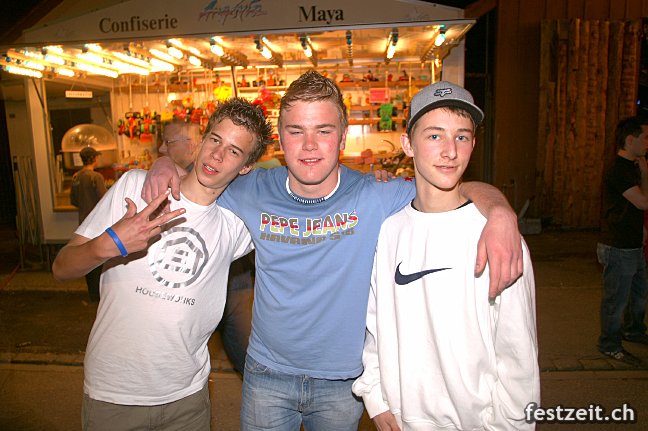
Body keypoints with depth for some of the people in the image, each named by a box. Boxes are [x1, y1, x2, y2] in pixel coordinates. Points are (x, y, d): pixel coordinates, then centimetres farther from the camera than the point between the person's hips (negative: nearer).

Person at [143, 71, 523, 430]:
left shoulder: (375, 196, -16)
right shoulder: (256, 192, -10)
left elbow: (467, 190, -14)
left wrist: (501, 214, -34)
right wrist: (165, 166, -15)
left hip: (343, 382, 0)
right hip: (268, 374, 1)